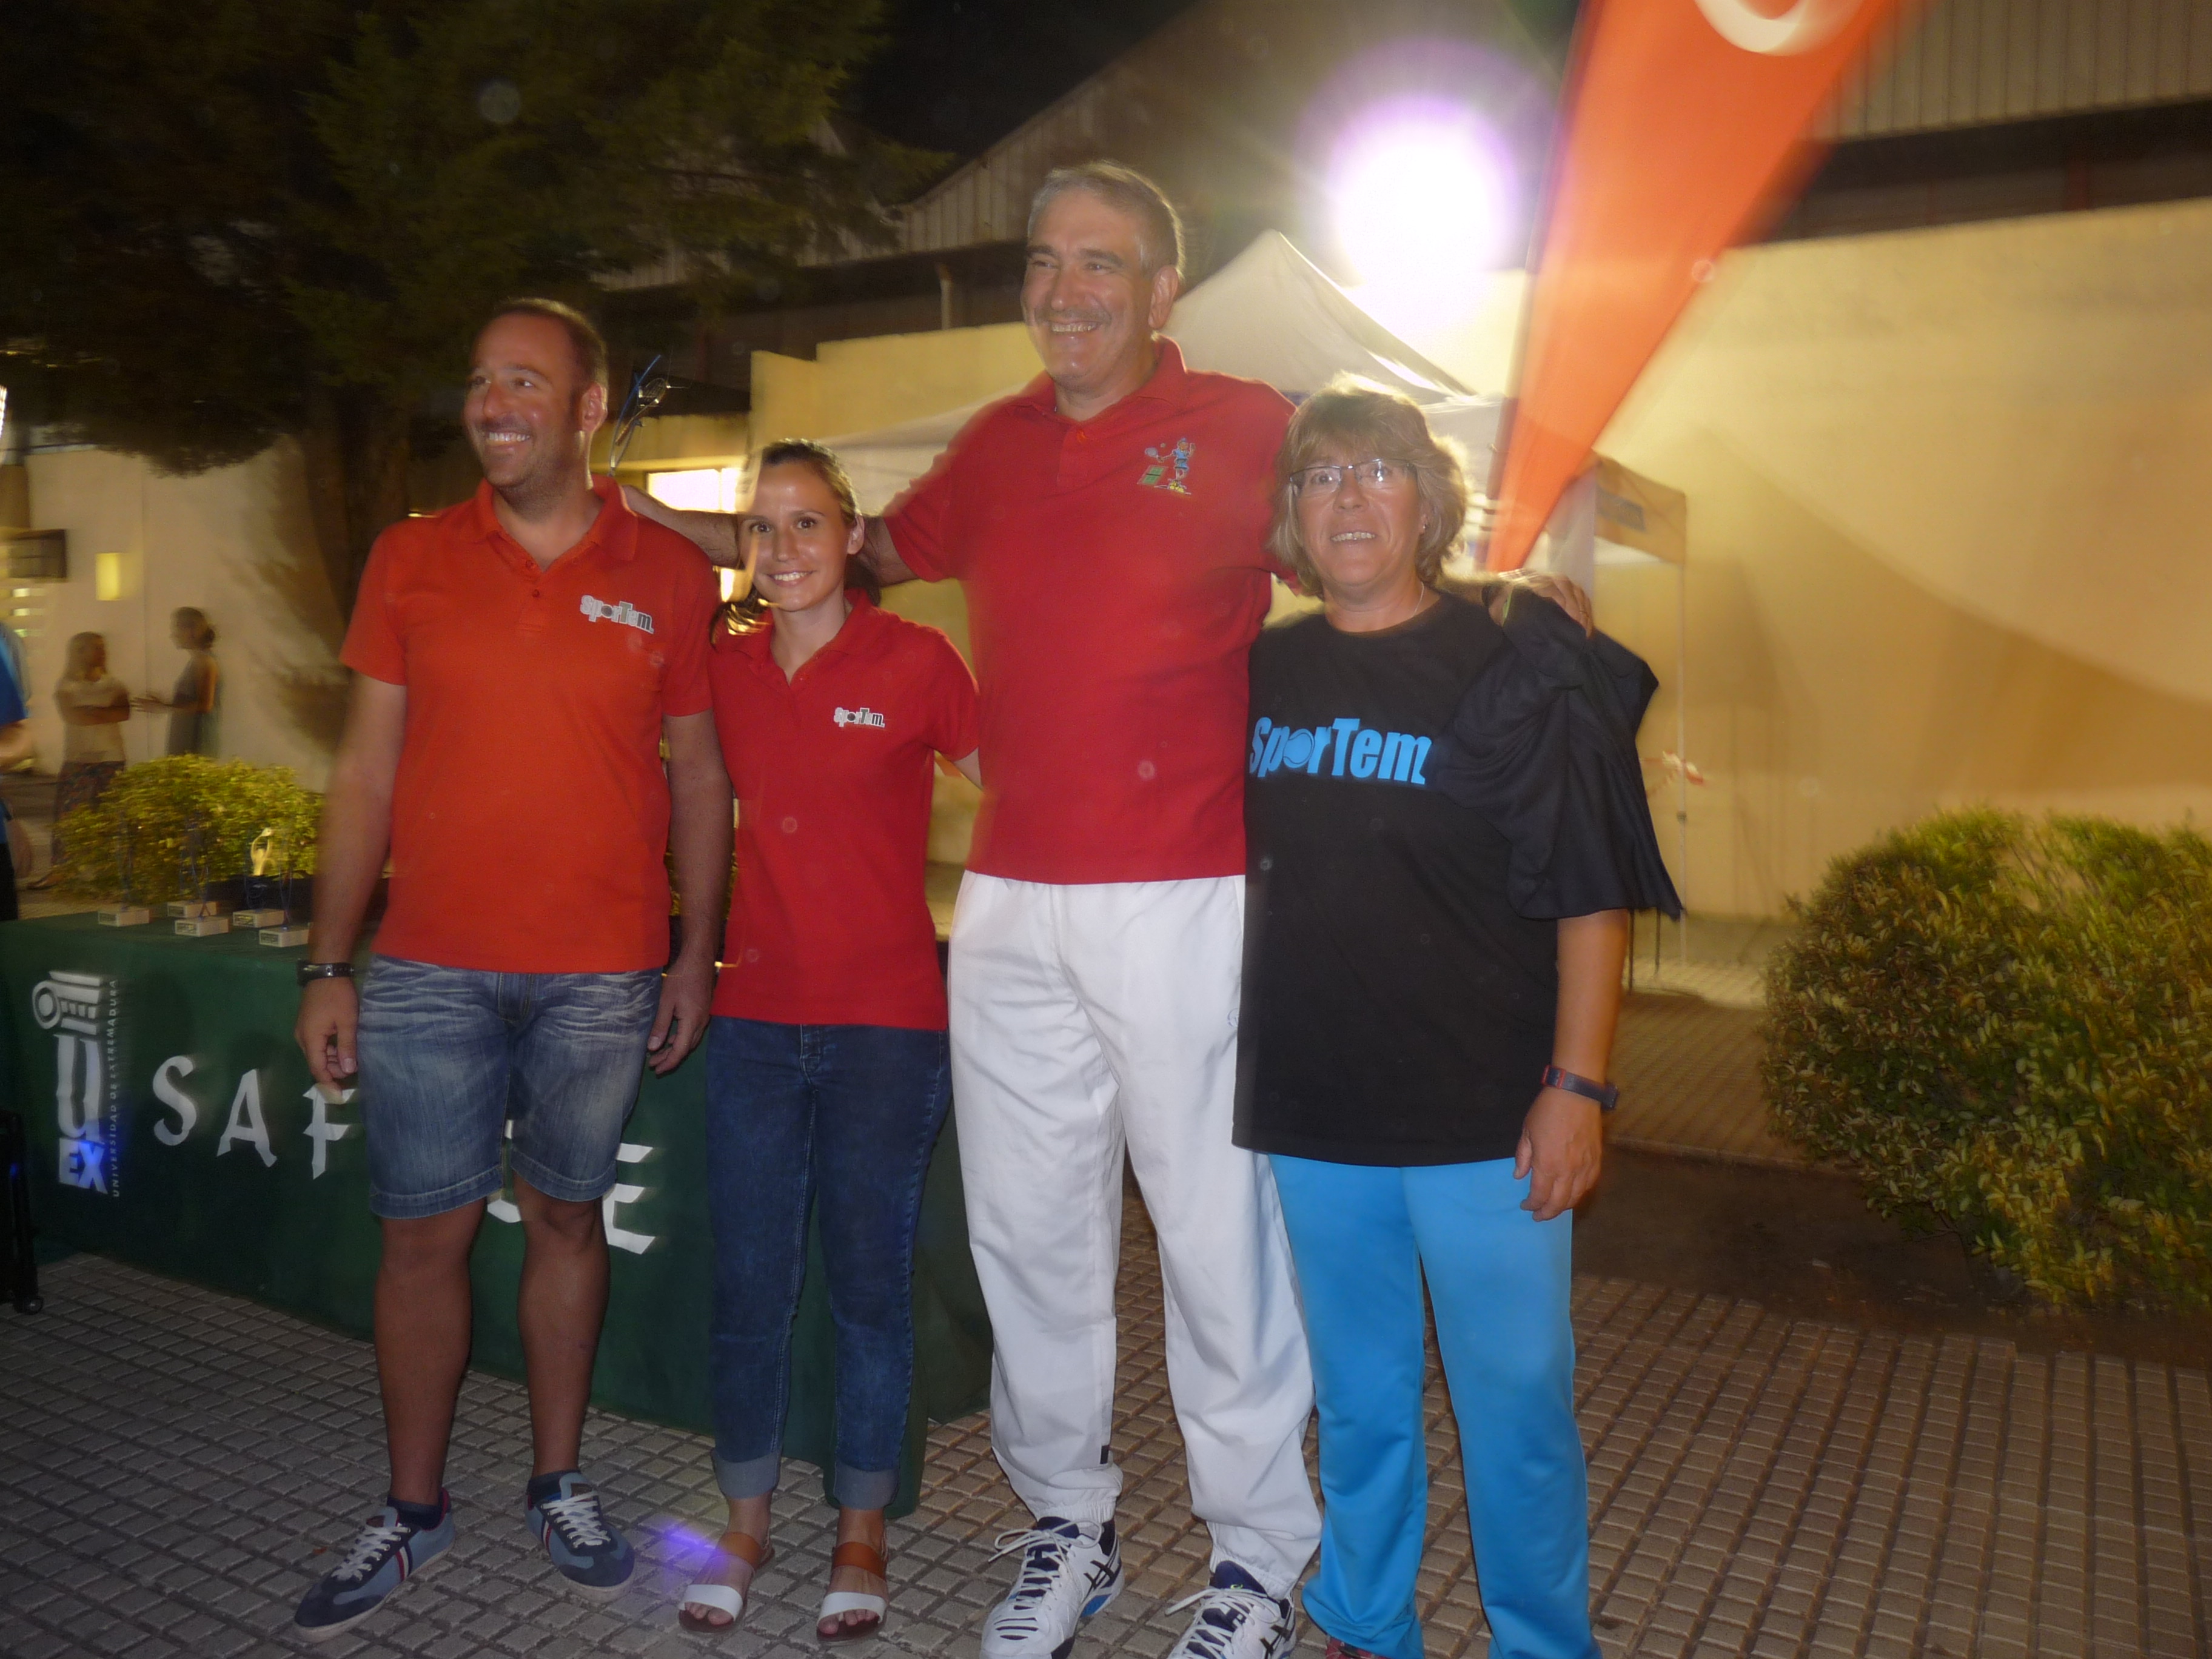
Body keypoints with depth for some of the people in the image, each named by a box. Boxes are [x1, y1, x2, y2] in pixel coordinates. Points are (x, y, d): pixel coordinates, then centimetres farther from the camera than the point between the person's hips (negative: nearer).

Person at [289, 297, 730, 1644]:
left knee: (568, 1220, 11)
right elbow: (367, 774, 5)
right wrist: (328, 965, 1)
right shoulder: (412, 561, 4)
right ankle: (416, 1509, 26)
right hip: (431, 969, 1)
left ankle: (560, 1484, 29)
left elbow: (698, 776, 5)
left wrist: (699, 953, 1)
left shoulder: (669, 574, 2)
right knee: (425, 1232, 7)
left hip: (604, 975, 0)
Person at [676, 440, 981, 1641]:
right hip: (756, 1016, 4)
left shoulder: (915, 661, -7)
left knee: (869, 1283, 8)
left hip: (884, 1023, -3)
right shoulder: (725, 664, 4)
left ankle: (861, 1534, 26)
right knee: (748, 1284, 11)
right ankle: (745, 1525, 30)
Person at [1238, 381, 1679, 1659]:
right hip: (1314, 1113, 4)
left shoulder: (1515, 671, -5)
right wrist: (1246, 1071, 13)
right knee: (1359, 1404, 17)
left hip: (1485, 1118, -3)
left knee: (1517, 1403, 7)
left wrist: (1576, 1086, -12)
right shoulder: (1265, 674, 7)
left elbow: (1592, 897, -7)